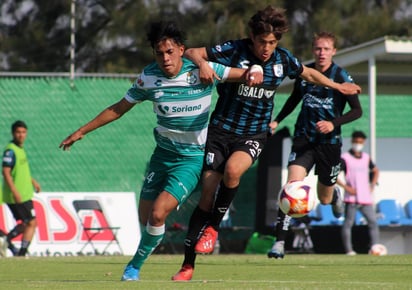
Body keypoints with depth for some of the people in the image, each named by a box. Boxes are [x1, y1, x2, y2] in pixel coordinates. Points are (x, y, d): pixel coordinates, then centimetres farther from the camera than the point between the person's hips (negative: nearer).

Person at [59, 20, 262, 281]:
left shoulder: (201, 71, -16)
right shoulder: (149, 77, -6)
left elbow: (247, 74, -13)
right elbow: (118, 109, 7)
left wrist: (253, 74, -38)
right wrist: (82, 131, 8)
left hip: (193, 158, -4)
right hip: (163, 154, 4)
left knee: (158, 213, -17)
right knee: (145, 217, 6)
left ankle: (135, 266, 2)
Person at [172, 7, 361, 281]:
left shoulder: (283, 59, -1)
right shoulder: (234, 51, -10)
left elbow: (309, 73, 20)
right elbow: (192, 53, -10)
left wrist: (338, 86, 30)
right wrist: (203, 64, -32)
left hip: (254, 134, 1)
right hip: (222, 129, -1)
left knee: (232, 170, -32)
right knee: (207, 193, -6)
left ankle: (213, 227, -8)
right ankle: (188, 265, 3)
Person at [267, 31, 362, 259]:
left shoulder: (341, 77, -9)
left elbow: (357, 110, -7)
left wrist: (333, 123, -21)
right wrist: (277, 120, 14)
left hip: (330, 142, -1)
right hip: (304, 139, 1)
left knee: (324, 199, 14)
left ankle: (335, 194, 55)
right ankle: (280, 242, -23)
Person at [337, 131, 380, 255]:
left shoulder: (366, 158, 13)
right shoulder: (345, 158, -3)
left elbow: (375, 171, 29)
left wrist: (372, 186, 14)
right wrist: (345, 187, -14)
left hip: (366, 197, 5)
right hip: (351, 198, -5)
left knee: (373, 222, -1)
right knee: (348, 223, -5)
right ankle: (349, 250, -5)